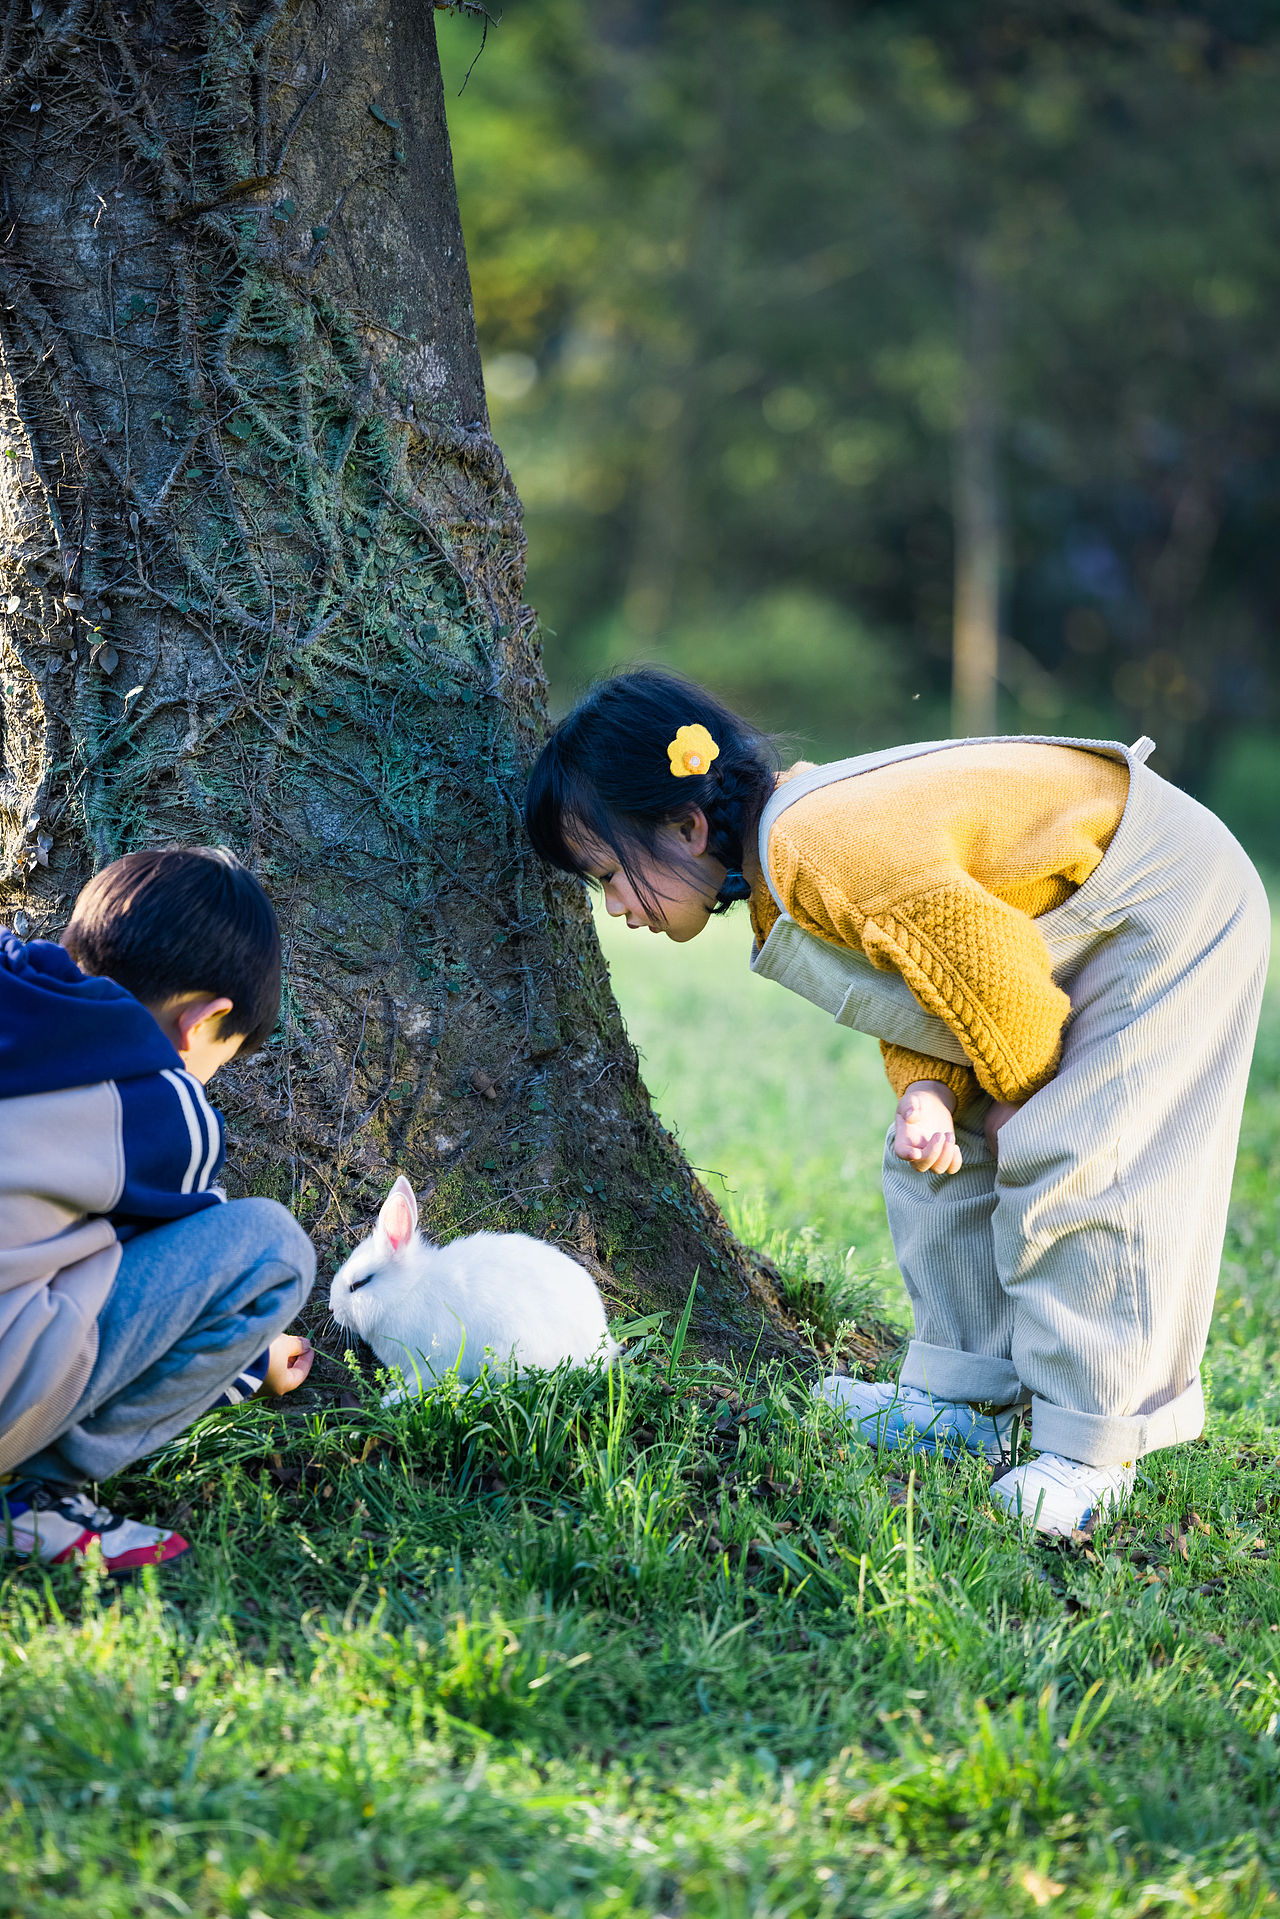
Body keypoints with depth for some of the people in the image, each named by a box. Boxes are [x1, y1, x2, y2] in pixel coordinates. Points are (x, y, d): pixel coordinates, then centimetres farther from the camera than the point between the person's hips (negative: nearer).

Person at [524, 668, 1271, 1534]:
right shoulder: (777, 879, -1)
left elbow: (996, 972, -29)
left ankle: (1089, 1449, -8)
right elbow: (908, 983, 5)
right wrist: (927, 1094, -16)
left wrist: (1023, 1097, -11)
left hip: (1167, 902, -10)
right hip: (1049, 929, 10)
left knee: (1070, 1165, -16)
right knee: (943, 1158, 11)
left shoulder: (830, 854, -34)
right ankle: (967, 1401, 19)